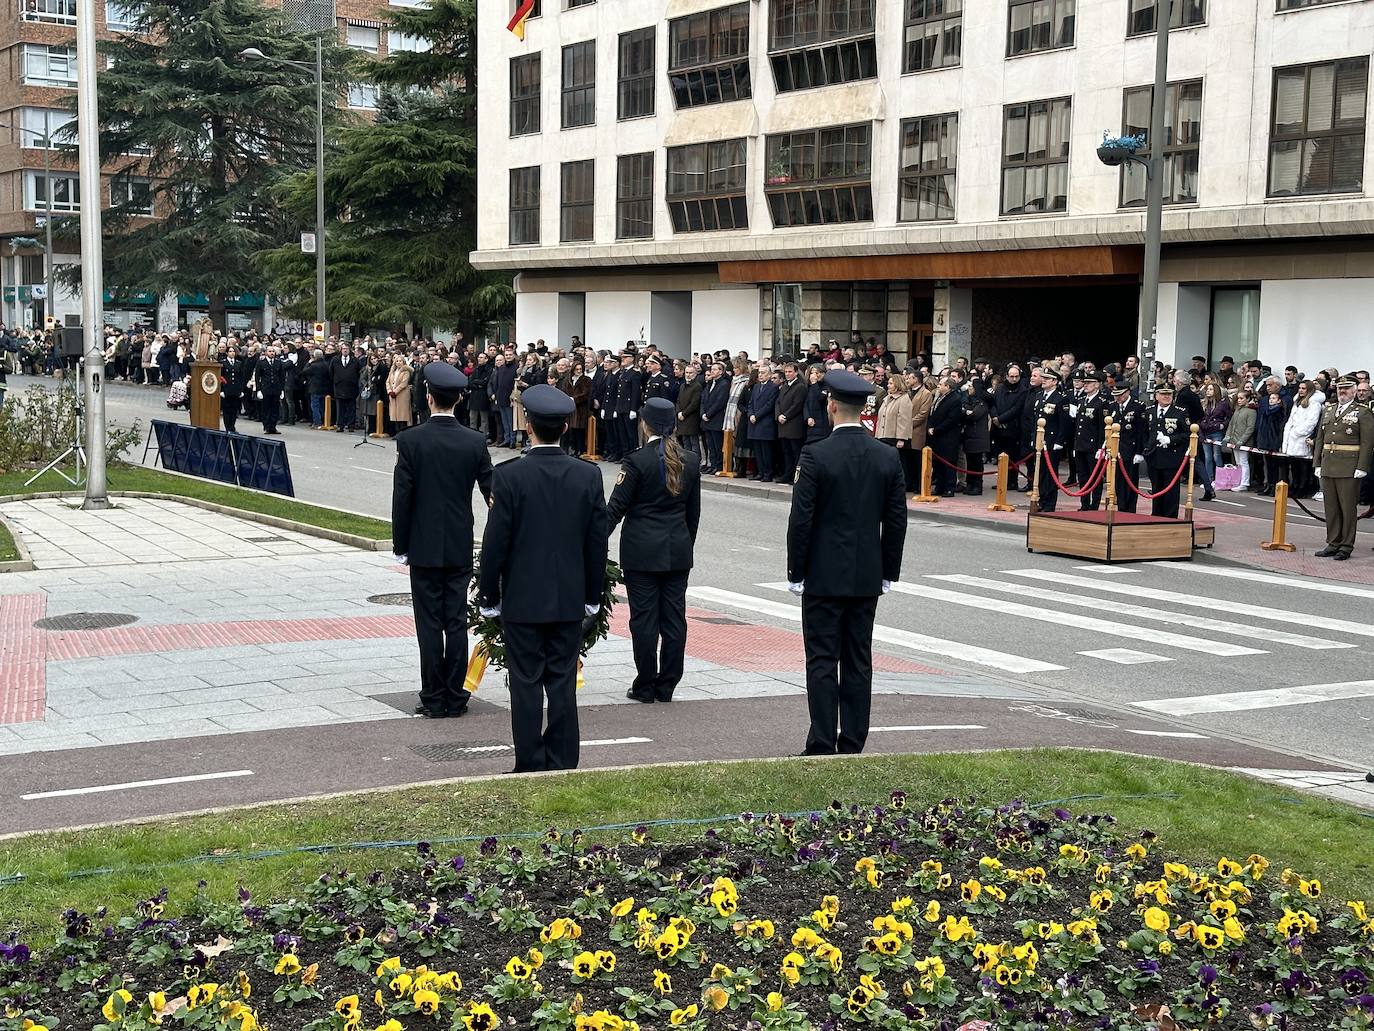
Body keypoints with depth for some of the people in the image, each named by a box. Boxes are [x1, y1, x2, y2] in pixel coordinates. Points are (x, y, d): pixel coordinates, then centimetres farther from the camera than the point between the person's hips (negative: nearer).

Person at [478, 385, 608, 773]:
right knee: (563, 685, 9)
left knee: (526, 685, 4)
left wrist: (488, 595, 2)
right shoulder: (589, 475, -2)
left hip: (522, 599, -3)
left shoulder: (510, 475, -12)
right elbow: (597, 542, 3)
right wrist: (593, 595, 13)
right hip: (569, 599, 3)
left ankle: (530, 768, 8)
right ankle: (563, 766, 13)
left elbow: (495, 541, -9)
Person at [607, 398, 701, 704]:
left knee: (644, 618, 1)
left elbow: (616, 507, -10)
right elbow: (693, 512, 11)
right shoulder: (690, 461, 5)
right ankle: (667, 687, 12)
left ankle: (645, 687, 7)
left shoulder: (637, 461, -11)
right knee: (674, 618, 7)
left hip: (642, 552, -5)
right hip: (678, 551, 5)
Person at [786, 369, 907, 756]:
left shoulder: (816, 455, -12)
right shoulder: (888, 457, 1)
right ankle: (853, 746, 13)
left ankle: (822, 746, 1)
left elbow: (801, 519, -12)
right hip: (867, 578, 4)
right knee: (859, 663, 9)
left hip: (824, 577, -4)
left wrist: (796, 573, -2)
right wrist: (888, 573, 13)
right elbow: (896, 521, 5)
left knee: (822, 662, 1)